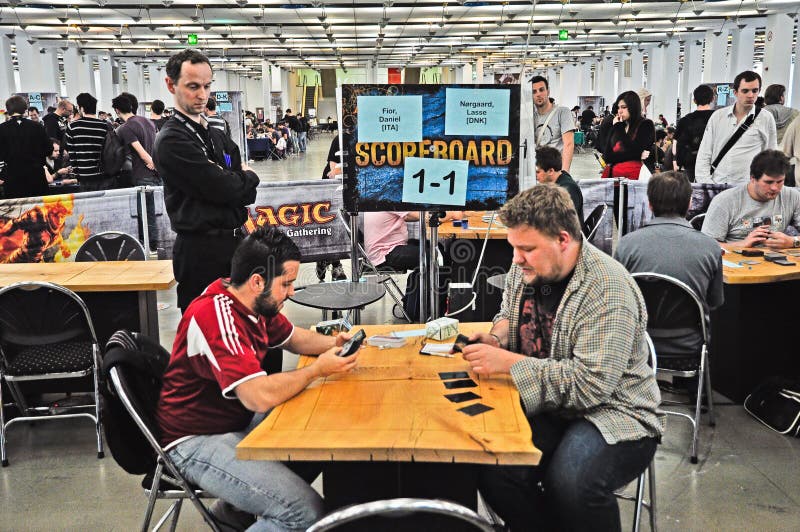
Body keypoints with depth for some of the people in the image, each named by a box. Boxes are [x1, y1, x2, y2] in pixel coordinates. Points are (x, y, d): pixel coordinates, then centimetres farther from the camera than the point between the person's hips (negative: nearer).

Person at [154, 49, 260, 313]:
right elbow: (224, 189, -18)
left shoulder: (216, 136, 14)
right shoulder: (171, 140, -12)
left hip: (232, 241, 8)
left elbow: (248, 193, 8)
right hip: (201, 250, -8)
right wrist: (248, 177, 1)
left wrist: (231, 182, -12)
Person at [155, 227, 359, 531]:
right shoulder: (216, 315, -26)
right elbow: (260, 397, -34)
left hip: (238, 422, 10)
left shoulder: (253, 302, 2)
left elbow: (293, 337, 21)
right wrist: (318, 370, -19)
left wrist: (333, 343, 1)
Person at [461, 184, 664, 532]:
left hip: (612, 413, -6)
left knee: (571, 483, -35)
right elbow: (510, 313, 22)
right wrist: (496, 338, -1)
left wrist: (507, 363, -25)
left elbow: (590, 383, -27)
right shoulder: (525, 267, 2)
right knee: (491, 467, -23)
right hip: (545, 407, 6)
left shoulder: (608, 290, -21)